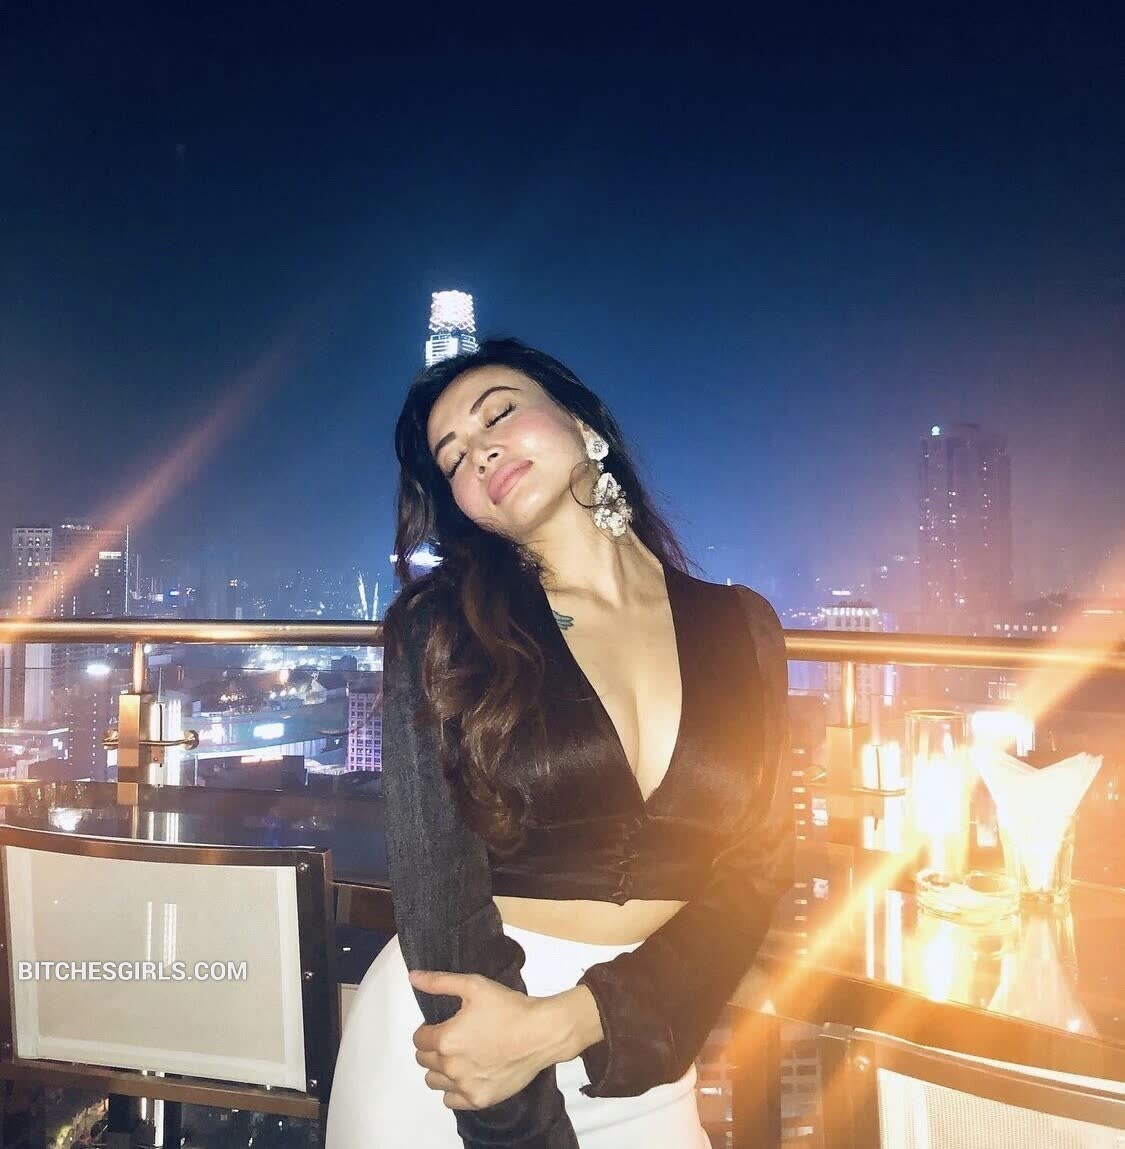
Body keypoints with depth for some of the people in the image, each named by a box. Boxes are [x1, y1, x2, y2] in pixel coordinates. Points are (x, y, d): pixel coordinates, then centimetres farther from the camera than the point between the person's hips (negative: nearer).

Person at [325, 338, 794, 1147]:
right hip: (452, 1034, -1)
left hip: (639, 1061, 2)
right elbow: (437, 882, -13)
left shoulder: (737, 626, -3)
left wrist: (564, 1022, -19)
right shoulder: (440, 628, -9)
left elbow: (756, 866, -7)